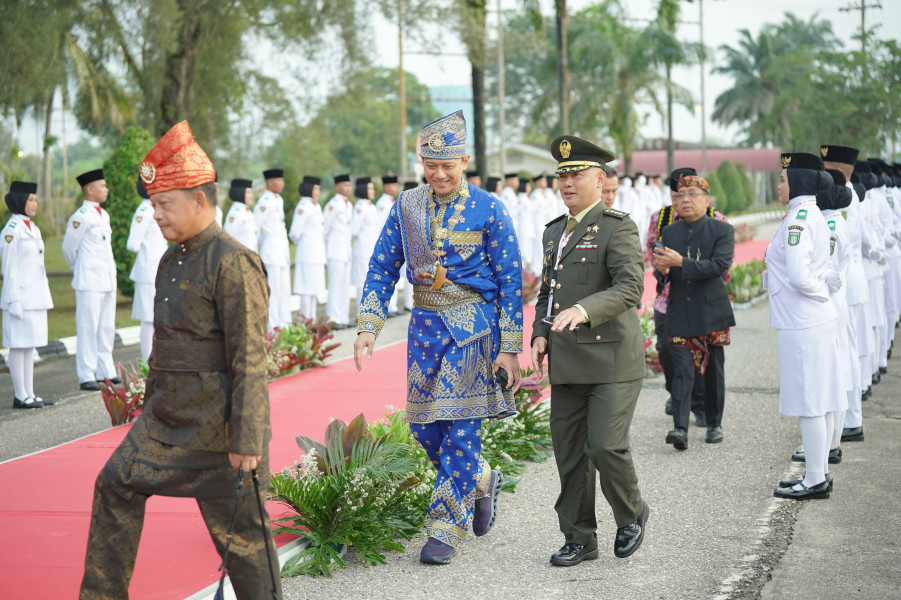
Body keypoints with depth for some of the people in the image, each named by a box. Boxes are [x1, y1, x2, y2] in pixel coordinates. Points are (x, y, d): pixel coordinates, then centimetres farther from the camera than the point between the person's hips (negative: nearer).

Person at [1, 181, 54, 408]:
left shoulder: (32, 228, 15)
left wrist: (44, 295, 19)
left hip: (36, 296, 9)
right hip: (21, 297, -9)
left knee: (30, 346, 10)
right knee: (18, 346, -4)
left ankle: (29, 394, 14)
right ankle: (20, 396, 0)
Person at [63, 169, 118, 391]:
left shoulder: (104, 215, 13)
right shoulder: (81, 217, -12)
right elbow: (68, 248, -4)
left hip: (108, 279, 8)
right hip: (89, 282, -8)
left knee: (107, 327, 12)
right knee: (88, 329, -5)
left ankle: (106, 371, 20)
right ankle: (86, 376, -1)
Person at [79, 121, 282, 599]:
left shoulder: (232, 263, -17)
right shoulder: (172, 259, 10)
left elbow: (250, 359, -19)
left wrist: (246, 440, -20)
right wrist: (152, 406, 22)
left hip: (217, 423, -9)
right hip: (169, 416, 9)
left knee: (239, 529, 1)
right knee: (116, 486, 8)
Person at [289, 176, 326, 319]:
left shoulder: (316, 206, 15)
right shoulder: (303, 207, -13)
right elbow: (295, 233, -14)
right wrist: (302, 246, 2)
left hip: (317, 253, 9)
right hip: (308, 254, -9)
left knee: (315, 289, 12)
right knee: (308, 288, -6)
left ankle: (312, 319, 18)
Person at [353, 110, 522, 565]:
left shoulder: (488, 211, -7)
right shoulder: (406, 206, 4)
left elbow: (510, 283, -5)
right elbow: (382, 269, 8)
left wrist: (510, 348, -9)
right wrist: (368, 327, -4)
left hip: (474, 326, -4)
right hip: (426, 323, 4)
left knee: (460, 428, -5)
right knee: (423, 426, 6)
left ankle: (445, 530, 3)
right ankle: (481, 481, 32)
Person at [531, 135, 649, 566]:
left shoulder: (617, 227, -7)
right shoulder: (555, 231, 17)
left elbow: (630, 287, -20)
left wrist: (585, 310, -35)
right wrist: (541, 334, 8)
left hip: (612, 358, -7)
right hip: (567, 364, 7)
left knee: (605, 446, -13)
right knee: (569, 454, 6)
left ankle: (632, 514, 14)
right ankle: (579, 539, 16)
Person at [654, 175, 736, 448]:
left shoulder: (722, 230, -4)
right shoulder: (669, 232, 8)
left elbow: (720, 265, -19)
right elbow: (663, 274, 10)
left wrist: (681, 262, -27)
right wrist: (663, 270, -16)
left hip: (712, 312, -1)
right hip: (680, 313, 2)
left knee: (714, 371, 10)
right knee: (682, 370, -9)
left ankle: (714, 424, 24)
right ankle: (680, 428, -17)